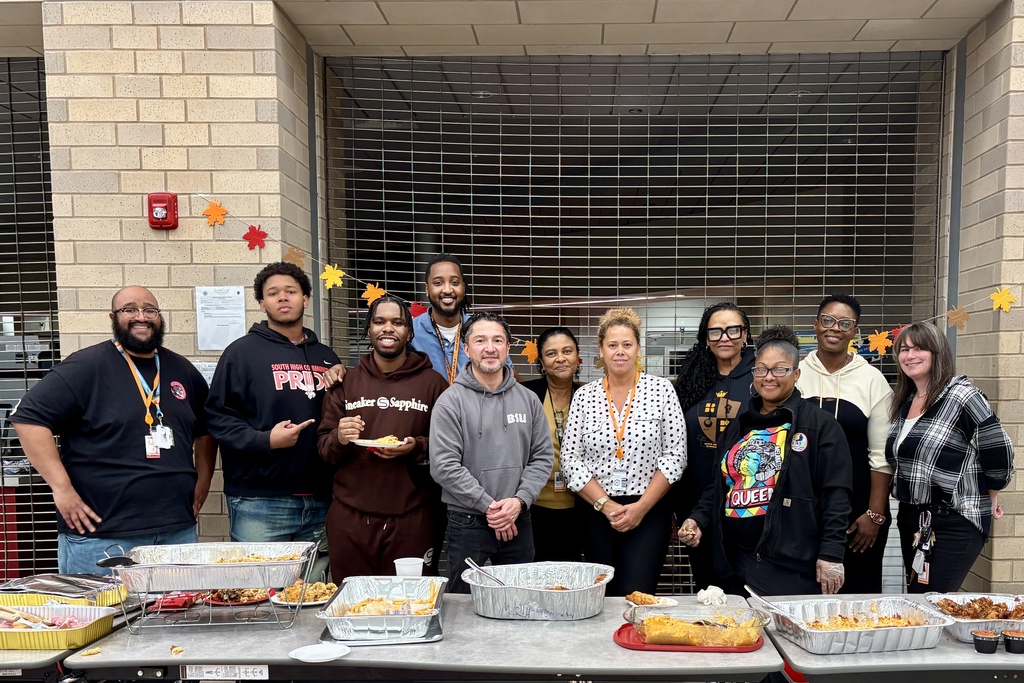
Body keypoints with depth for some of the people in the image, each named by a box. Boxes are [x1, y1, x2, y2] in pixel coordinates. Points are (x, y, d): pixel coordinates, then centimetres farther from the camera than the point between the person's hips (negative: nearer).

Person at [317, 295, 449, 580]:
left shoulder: (432, 382, 3)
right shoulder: (345, 382, 10)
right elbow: (323, 447, 10)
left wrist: (417, 448, -15)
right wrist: (339, 440, -11)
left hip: (412, 518, -2)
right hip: (350, 517, 2)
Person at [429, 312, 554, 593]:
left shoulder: (528, 399, 6)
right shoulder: (451, 401, -7)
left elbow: (543, 457, 6)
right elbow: (443, 466, -13)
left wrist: (519, 500, -8)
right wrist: (488, 506, -13)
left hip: (519, 521, 4)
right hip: (467, 524, -3)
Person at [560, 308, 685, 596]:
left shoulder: (661, 389, -2)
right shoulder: (584, 396, 2)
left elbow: (675, 456, -4)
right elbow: (571, 459, -1)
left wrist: (641, 507, -10)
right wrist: (606, 505, -9)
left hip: (649, 512, -1)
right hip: (596, 512, 2)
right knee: (603, 597, 9)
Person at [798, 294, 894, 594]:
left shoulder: (872, 379, 0)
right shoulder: (795, 374, 1)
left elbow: (881, 455, -1)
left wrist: (875, 514, -5)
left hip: (857, 509, 0)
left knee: (859, 591, 4)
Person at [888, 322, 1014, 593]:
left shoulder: (962, 396, -13)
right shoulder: (903, 402, 9)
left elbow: (999, 453, -10)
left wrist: (982, 499, 3)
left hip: (955, 523, -7)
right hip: (912, 520, 7)